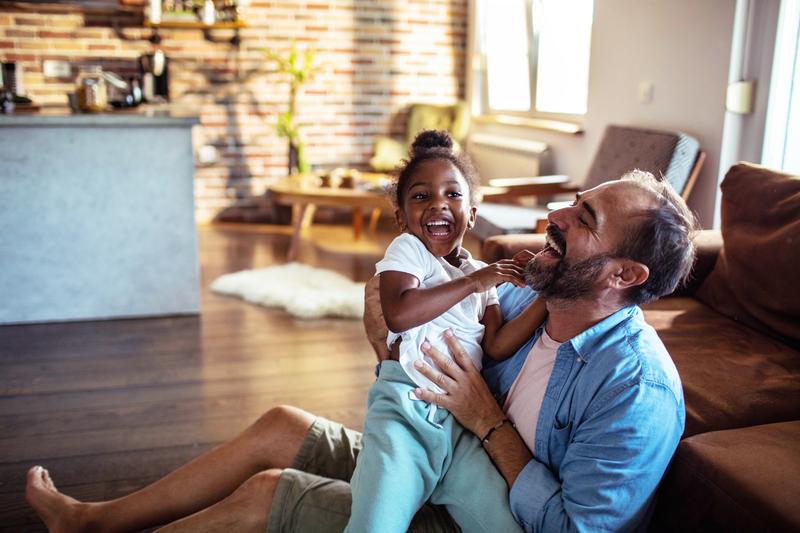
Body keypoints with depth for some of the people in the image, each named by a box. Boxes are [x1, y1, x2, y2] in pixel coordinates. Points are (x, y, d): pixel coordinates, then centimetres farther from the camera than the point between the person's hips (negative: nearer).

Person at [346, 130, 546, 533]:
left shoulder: (484, 275, 21)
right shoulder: (408, 250, 5)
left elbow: (497, 346, 9)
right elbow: (398, 314, -16)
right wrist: (472, 282, -9)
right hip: (406, 407, -5)